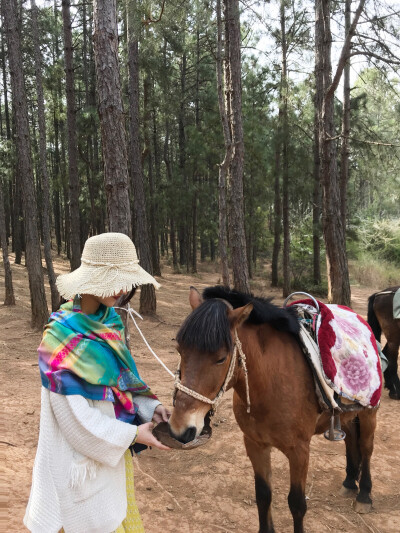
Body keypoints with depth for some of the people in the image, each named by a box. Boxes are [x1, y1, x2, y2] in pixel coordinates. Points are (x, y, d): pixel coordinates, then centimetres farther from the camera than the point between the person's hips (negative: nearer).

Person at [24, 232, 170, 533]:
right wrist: (132, 434, -19)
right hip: (82, 456, -7)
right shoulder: (62, 336, -24)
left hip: (114, 448, 7)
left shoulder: (109, 321, -3)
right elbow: (74, 414, -23)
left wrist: (150, 407, -6)